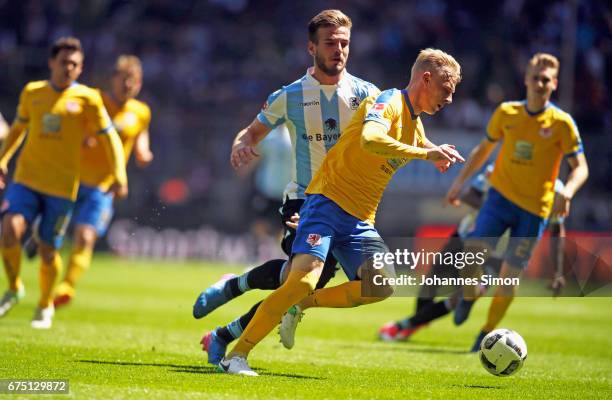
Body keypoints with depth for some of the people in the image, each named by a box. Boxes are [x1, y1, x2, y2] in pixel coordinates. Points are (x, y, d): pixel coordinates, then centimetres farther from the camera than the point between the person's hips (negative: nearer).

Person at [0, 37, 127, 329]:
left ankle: (45, 306, 27)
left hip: (61, 187, -2)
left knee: (48, 251, 1)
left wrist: (119, 177, -6)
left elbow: (109, 138, 2)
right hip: (26, 180, 2)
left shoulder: (87, 99, -3)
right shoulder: (32, 92, 7)